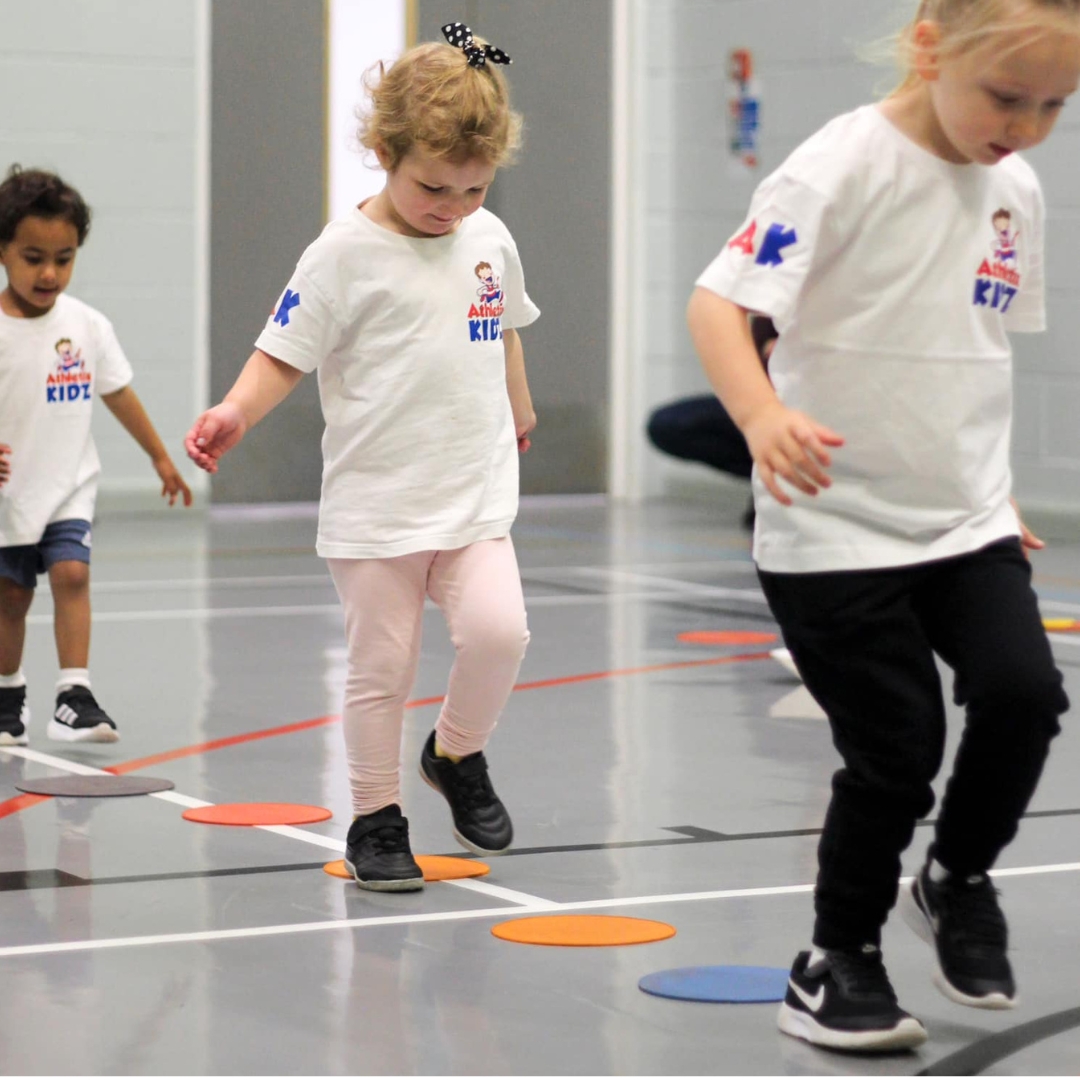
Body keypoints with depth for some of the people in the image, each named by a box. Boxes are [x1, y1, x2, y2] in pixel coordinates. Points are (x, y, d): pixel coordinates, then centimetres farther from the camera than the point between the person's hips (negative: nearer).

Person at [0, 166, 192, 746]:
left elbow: (118, 393, 9)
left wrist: (161, 457, 17)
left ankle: (74, 697, -15)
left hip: (70, 486, 1)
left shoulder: (88, 325, -3)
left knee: (72, 572, -15)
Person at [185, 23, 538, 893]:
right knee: (382, 667, 1)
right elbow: (284, 355, -9)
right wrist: (235, 412, -27)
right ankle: (377, 820, 17)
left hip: (475, 497, 4)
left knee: (497, 629, -16)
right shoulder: (347, 253, -9)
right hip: (375, 503, -3)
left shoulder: (489, 239, 8)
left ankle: (457, 755, 12)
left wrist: (518, 410, 39)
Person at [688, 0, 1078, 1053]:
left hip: (966, 521, 5)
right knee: (896, 751, -3)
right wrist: (763, 416, -42)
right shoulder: (843, 168, -17)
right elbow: (717, 301, -24)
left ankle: (957, 877, 16)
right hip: (835, 526, -5)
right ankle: (838, 961, 20)